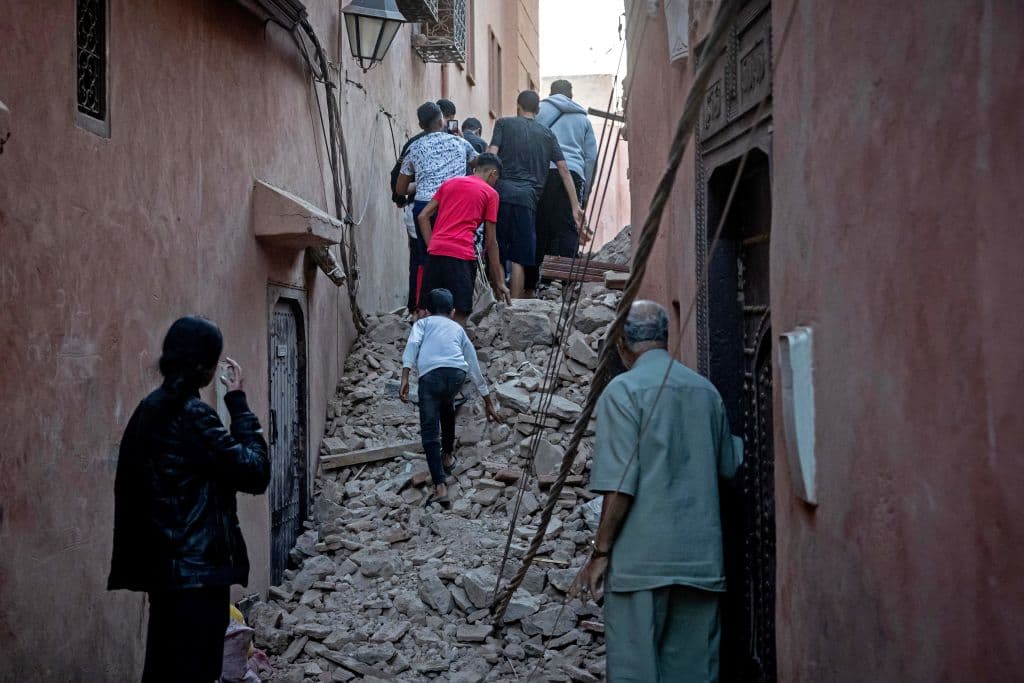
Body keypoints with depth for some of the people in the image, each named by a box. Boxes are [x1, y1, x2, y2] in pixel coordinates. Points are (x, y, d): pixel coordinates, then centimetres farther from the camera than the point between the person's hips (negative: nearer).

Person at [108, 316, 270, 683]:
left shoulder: (152, 408, 10)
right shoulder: (192, 413, -18)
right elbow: (254, 473, -15)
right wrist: (239, 403, -9)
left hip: (165, 564, 9)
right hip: (196, 567, -9)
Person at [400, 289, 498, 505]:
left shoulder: (423, 323, 27)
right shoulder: (458, 328, 34)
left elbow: (413, 344, 3)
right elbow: (475, 367, 38)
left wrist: (405, 378, -5)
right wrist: (488, 402, 47)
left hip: (430, 374, -3)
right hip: (457, 374, 3)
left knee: (430, 433, -1)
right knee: (447, 406, 36)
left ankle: (441, 487, -15)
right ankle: (447, 456, 45)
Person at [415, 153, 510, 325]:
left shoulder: (449, 182, 21)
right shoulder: (490, 193, 8)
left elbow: (423, 216, 14)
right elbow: (491, 242, 7)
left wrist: (432, 246, 15)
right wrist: (499, 282, 11)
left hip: (435, 252, 5)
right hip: (462, 254, -5)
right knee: (461, 313, -2)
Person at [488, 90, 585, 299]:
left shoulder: (504, 123, 9)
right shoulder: (547, 135, 16)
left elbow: (491, 155, -3)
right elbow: (563, 169, 12)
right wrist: (575, 206, 14)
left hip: (501, 192, -1)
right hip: (527, 198, 1)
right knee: (519, 258, 3)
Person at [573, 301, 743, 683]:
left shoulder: (624, 390, -7)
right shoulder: (705, 390, 7)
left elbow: (619, 485, -13)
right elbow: (729, 466, 16)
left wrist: (600, 552, -7)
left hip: (643, 556, -5)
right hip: (702, 554, 5)